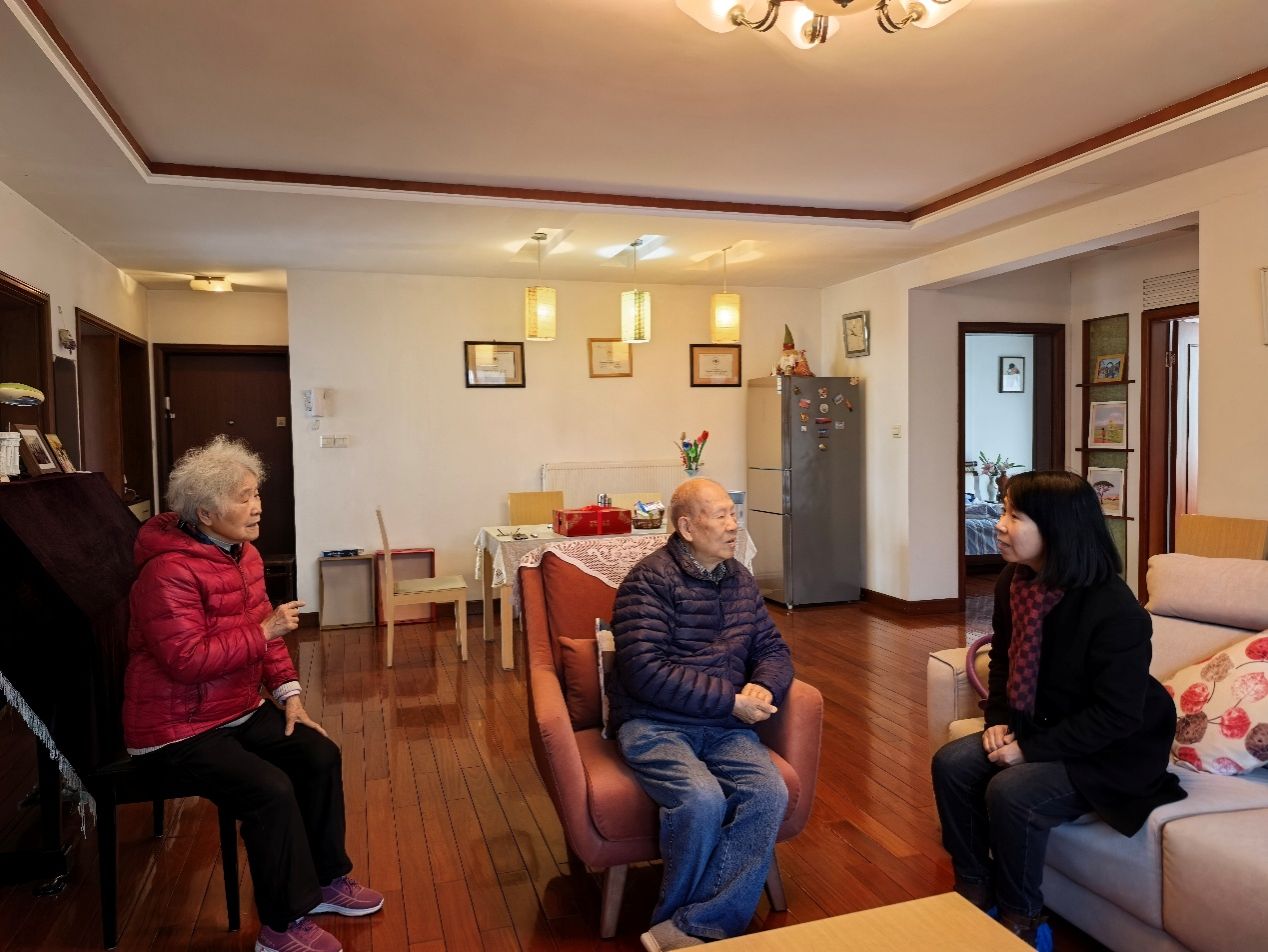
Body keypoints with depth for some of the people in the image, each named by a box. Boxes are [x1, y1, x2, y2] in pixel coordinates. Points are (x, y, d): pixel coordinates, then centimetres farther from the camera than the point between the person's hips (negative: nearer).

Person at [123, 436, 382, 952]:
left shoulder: (244, 554, 5)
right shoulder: (169, 572, -24)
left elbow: (264, 633, 10)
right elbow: (187, 660, -31)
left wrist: (289, 694, 0)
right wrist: (264, 631, -24)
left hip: (240, 711, 9)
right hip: (178, 729, -9)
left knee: (320, 755, -3)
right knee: (270, 790, -23)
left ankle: (327, 879, 15)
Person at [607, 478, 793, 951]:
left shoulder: (739, 579, 12)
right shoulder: (650, 580, -9)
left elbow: (773, 649, 17)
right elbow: (645, 672, -18)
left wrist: (764, 687, -8)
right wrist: (732, 699, -17)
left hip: (725, 726, 6)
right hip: (654, 724, -5)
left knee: (770, 794, -21)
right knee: (703, 800, -30)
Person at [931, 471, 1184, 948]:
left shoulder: (1114, 610, -27)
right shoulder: (1013, 583, -4)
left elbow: (1116, 716, -24)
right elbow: (1002, 660, 11)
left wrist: (1030, 750, -24)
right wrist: (999, 722, -5)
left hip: (1111, 751, -7)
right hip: (1040, 729, 7)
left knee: (1011, 793, -27)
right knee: (951, 764, -11)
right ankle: (975, 888, 9)